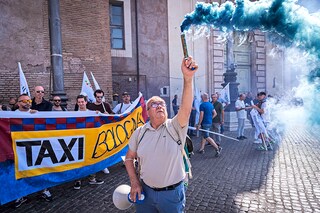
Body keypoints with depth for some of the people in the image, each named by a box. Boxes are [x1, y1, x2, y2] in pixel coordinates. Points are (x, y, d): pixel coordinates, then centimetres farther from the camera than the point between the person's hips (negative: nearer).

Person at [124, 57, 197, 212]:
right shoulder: (139, 132, -3)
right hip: (145, 191, 2)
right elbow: (129, 158, 7)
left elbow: (186, 108, -31)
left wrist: (188, 78, -43)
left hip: (172, 193, -2)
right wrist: (134, 182, -3)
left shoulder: (175, 126, -12)